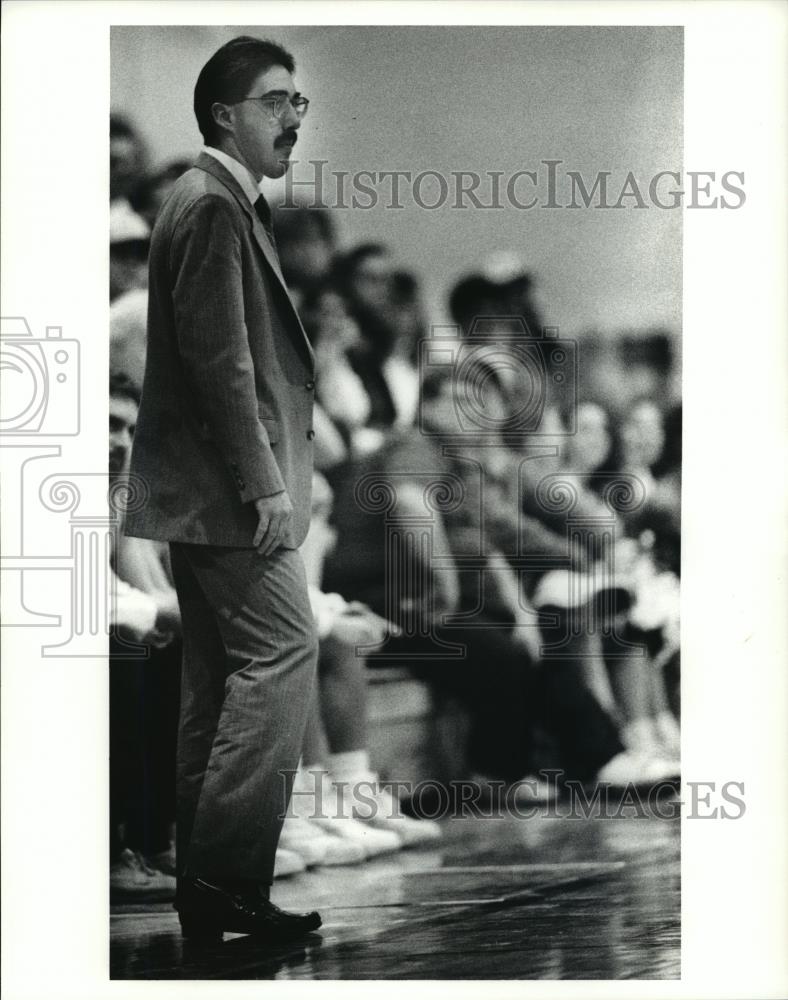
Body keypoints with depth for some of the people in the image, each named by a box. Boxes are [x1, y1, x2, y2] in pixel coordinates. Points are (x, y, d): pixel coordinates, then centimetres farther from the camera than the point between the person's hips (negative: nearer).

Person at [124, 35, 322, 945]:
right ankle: (227, 873, -12)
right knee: (282, 651, -12)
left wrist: (269, 474, 19)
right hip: (227, 491, -11)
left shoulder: (227, 204, 19)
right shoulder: (212, 208, -13)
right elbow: (218, 358, -20)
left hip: (201, 494, 11)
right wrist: (262, 482, -20)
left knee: (219, 678, 10)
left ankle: (207, 888, 13)